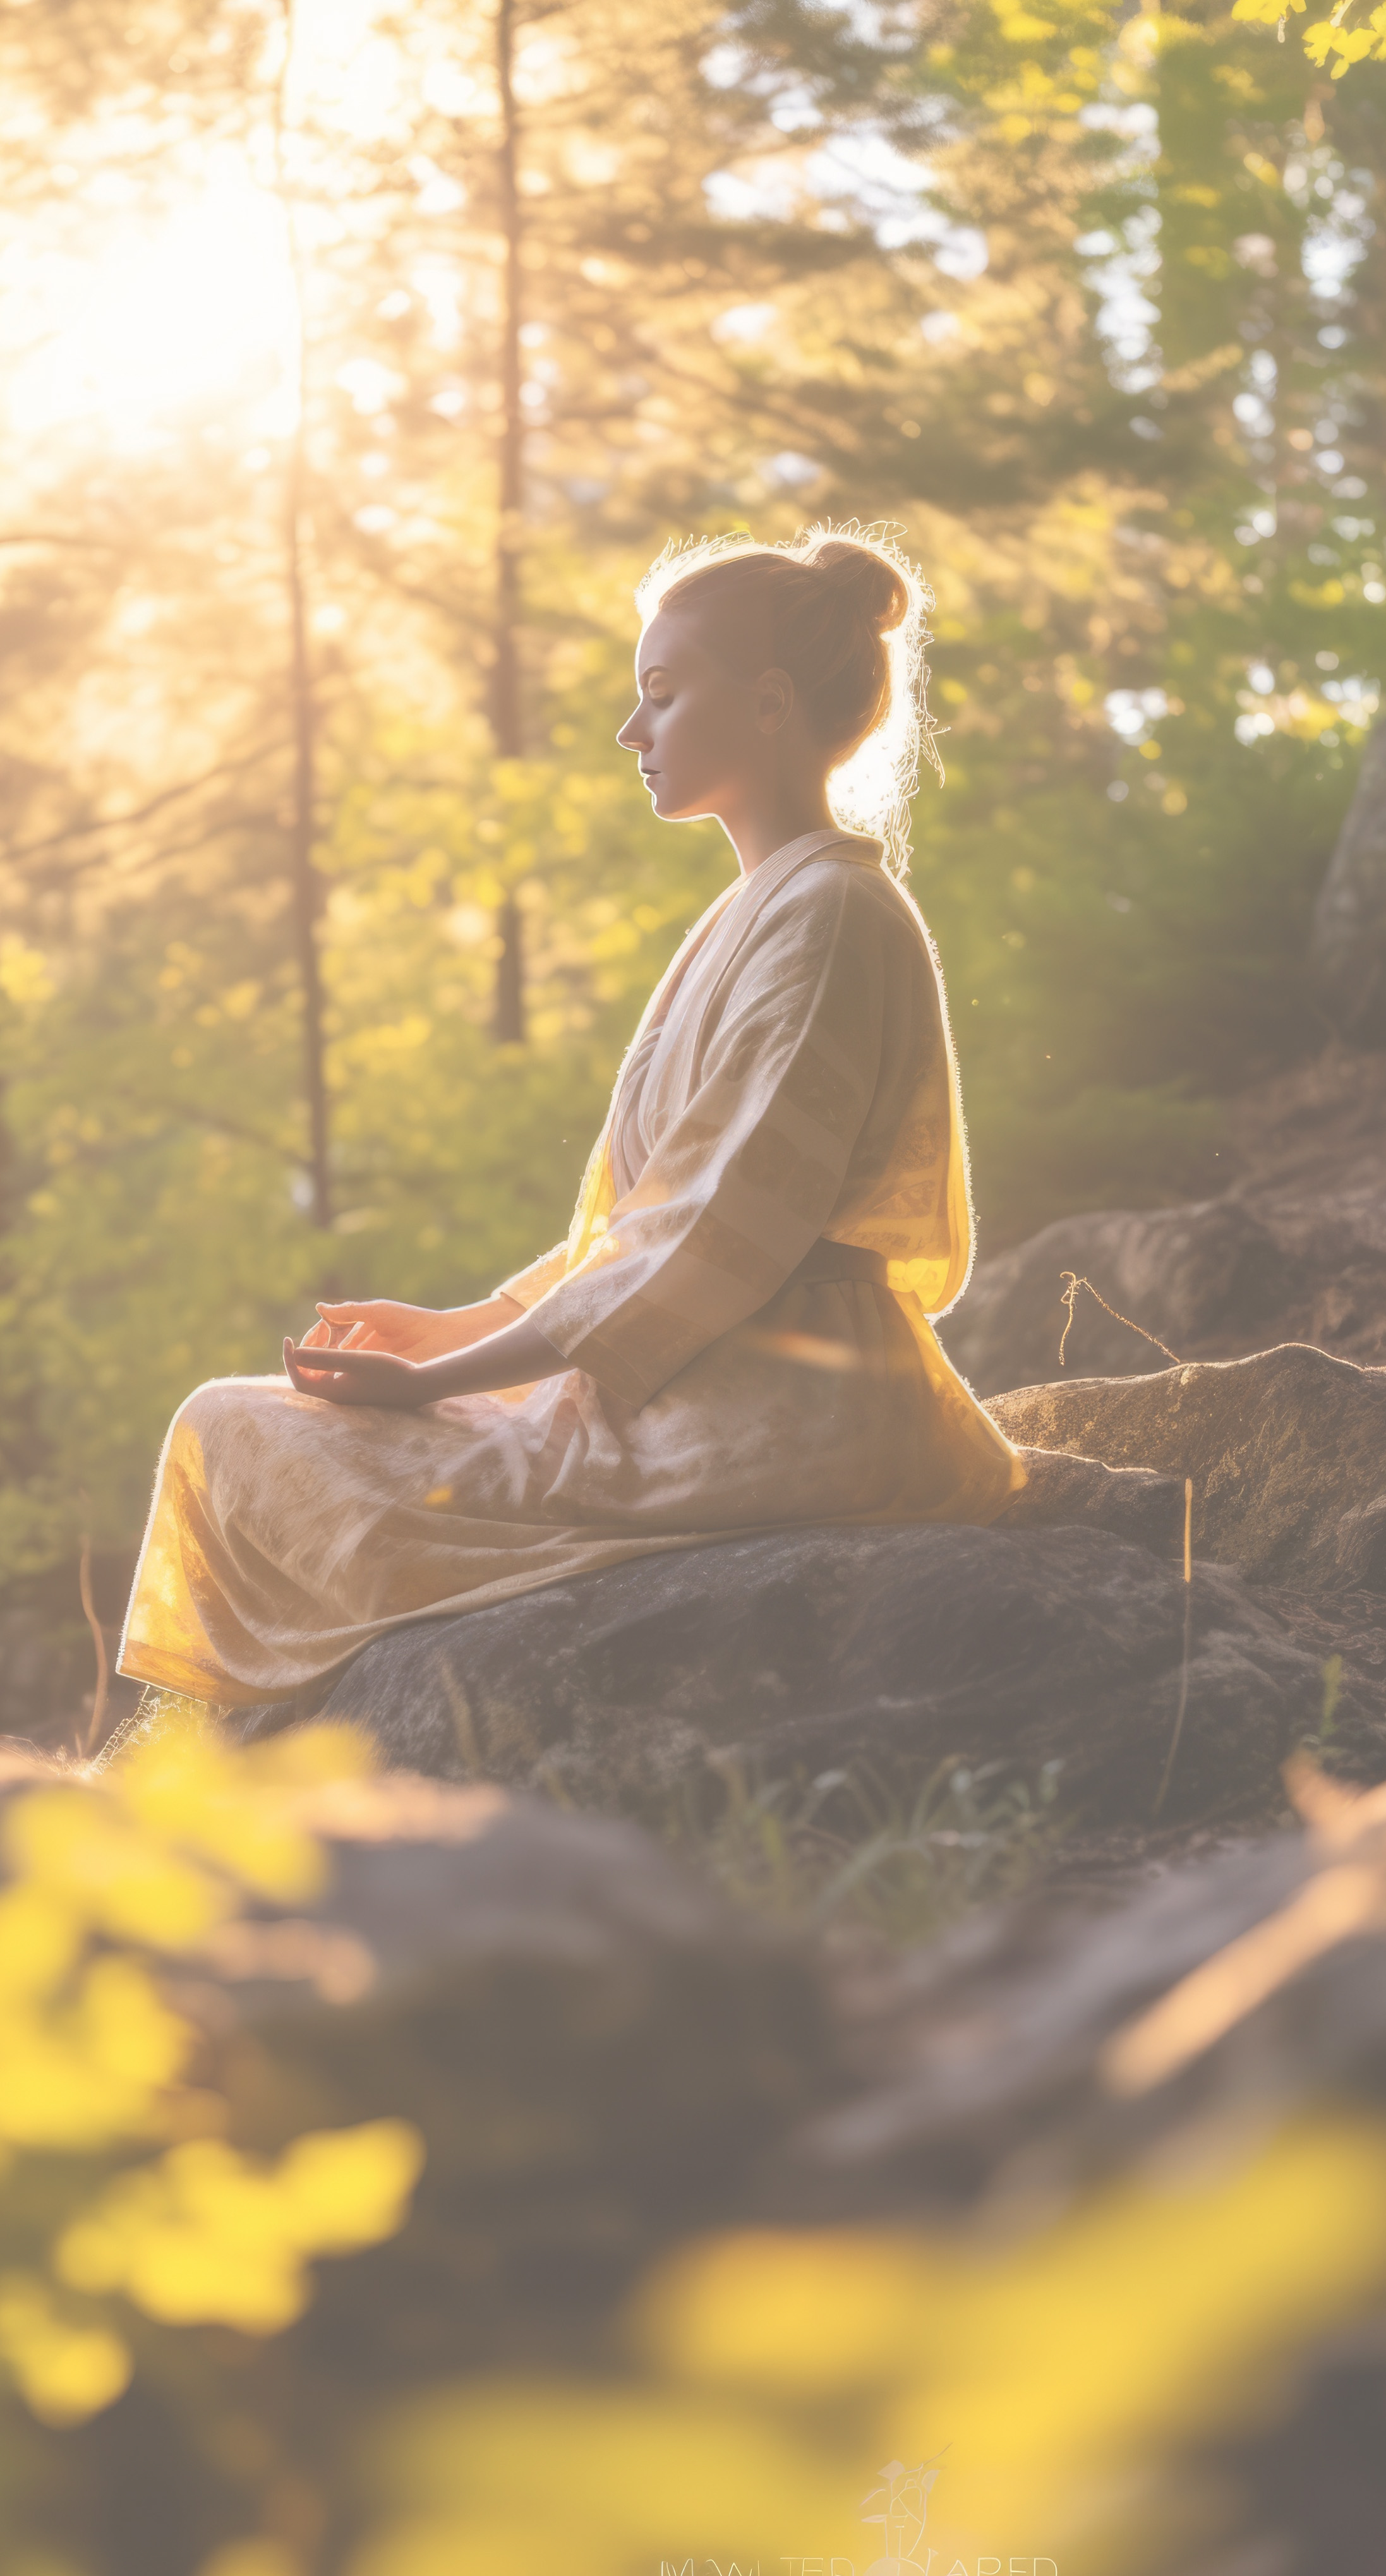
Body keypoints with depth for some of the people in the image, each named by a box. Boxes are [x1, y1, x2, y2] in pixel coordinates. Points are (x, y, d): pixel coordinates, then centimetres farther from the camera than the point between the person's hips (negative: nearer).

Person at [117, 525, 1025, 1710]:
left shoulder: (829, 921, -14)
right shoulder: (760, 915, 19)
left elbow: (715, 1246, -19)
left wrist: (439, 1381, -16)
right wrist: (459, 1328, 16)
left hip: (758, 1435, -11)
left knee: (232, 1434, -9)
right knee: (236, 1424, 19)